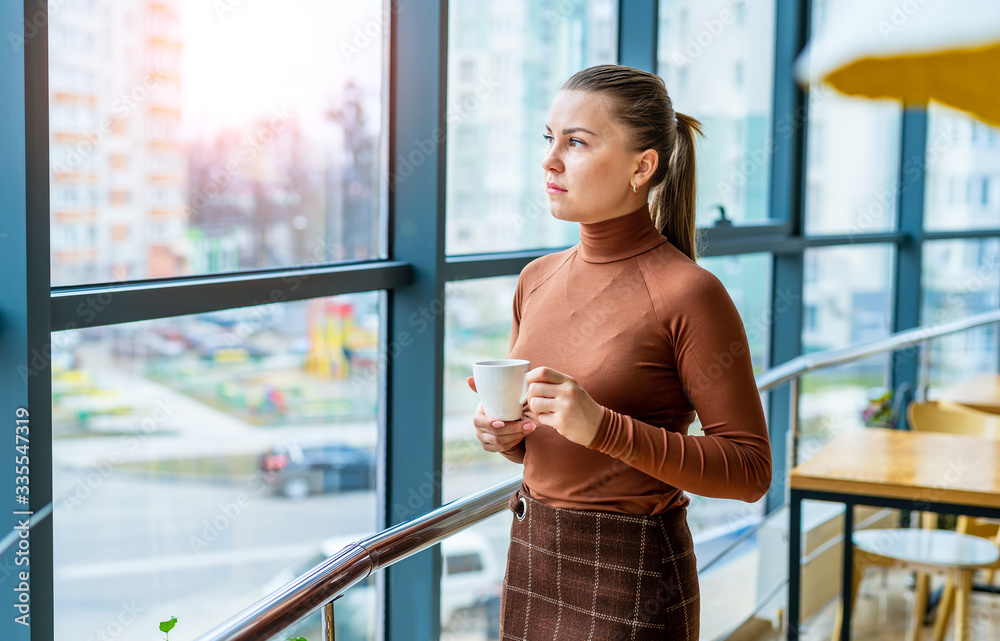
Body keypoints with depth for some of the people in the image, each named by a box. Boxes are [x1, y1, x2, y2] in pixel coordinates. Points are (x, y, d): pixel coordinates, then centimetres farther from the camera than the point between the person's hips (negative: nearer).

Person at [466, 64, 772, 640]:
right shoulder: (537, 280, 4)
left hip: (630, 577, -6)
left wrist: (602, 427, -25)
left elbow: (750, 470, -16)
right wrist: (503, 434, -6)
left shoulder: (688, 293, -16)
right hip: (532, 558, 6)